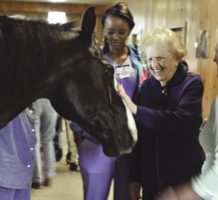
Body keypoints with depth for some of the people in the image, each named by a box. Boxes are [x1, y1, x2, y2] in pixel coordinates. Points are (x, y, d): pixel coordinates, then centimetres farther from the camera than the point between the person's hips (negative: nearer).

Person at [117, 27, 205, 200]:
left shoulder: (192, 84, -9)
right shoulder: (147, 86, 3)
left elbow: (179, 120, -26)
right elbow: (140, 134, 5)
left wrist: (134, 109, -30)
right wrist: (135, 177, 6)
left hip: (185, 175, -4)